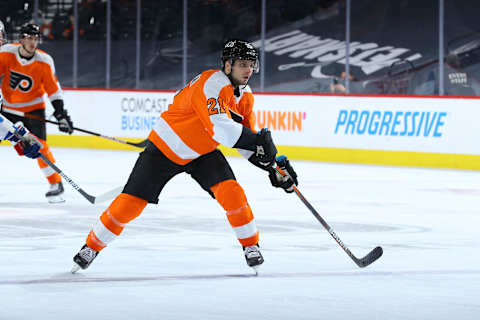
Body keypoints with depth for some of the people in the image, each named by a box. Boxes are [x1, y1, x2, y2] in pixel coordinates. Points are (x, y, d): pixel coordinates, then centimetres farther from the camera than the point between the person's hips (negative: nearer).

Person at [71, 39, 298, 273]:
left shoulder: (245, 97, -2)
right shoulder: (212, 84, -29)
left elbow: (246, 141, 5)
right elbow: (219, 126, -43)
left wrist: (274, 163, -7)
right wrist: (256, 140, -48)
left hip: (202, 153, 6)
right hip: (165, 147, -6)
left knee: (230, 191, -17)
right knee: (131, 203, -6)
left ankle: (250, 245, 1)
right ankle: (92, 245, 12)